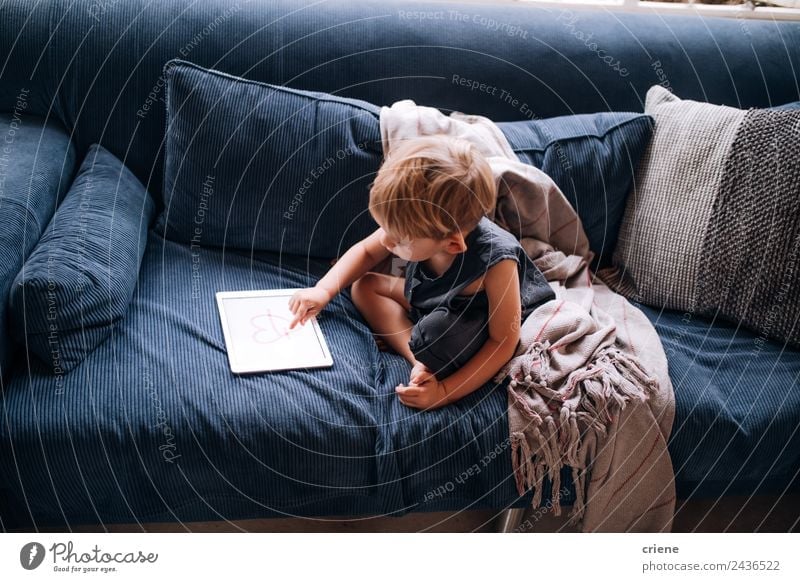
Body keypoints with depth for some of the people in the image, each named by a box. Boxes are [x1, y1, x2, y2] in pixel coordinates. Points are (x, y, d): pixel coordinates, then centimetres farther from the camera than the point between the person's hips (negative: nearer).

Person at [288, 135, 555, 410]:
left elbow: (503, 342, -29)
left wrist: (444, 391, -32)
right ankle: (422, 362, -13)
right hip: (437, 300, 8)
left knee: (437, 331, -38)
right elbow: (366, 252, -2)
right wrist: (323, 290, -14)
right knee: (363, 286, -2)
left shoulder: (495, 262, -40)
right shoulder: (418, 224, -24)